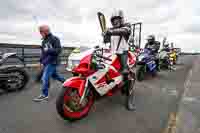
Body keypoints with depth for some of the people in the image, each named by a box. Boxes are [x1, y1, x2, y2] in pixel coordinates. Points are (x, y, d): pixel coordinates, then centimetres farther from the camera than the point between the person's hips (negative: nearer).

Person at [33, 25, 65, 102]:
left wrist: (49, 50, -26)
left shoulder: (54, 39, -9)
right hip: (46, 62, 9)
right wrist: (41, 61, 17)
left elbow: (59, 50, -16)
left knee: (45, 77, -11)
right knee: (54, 75, 18)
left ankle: (44, 95, 1)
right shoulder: (44, 41, 16)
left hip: (52, 62, -9)